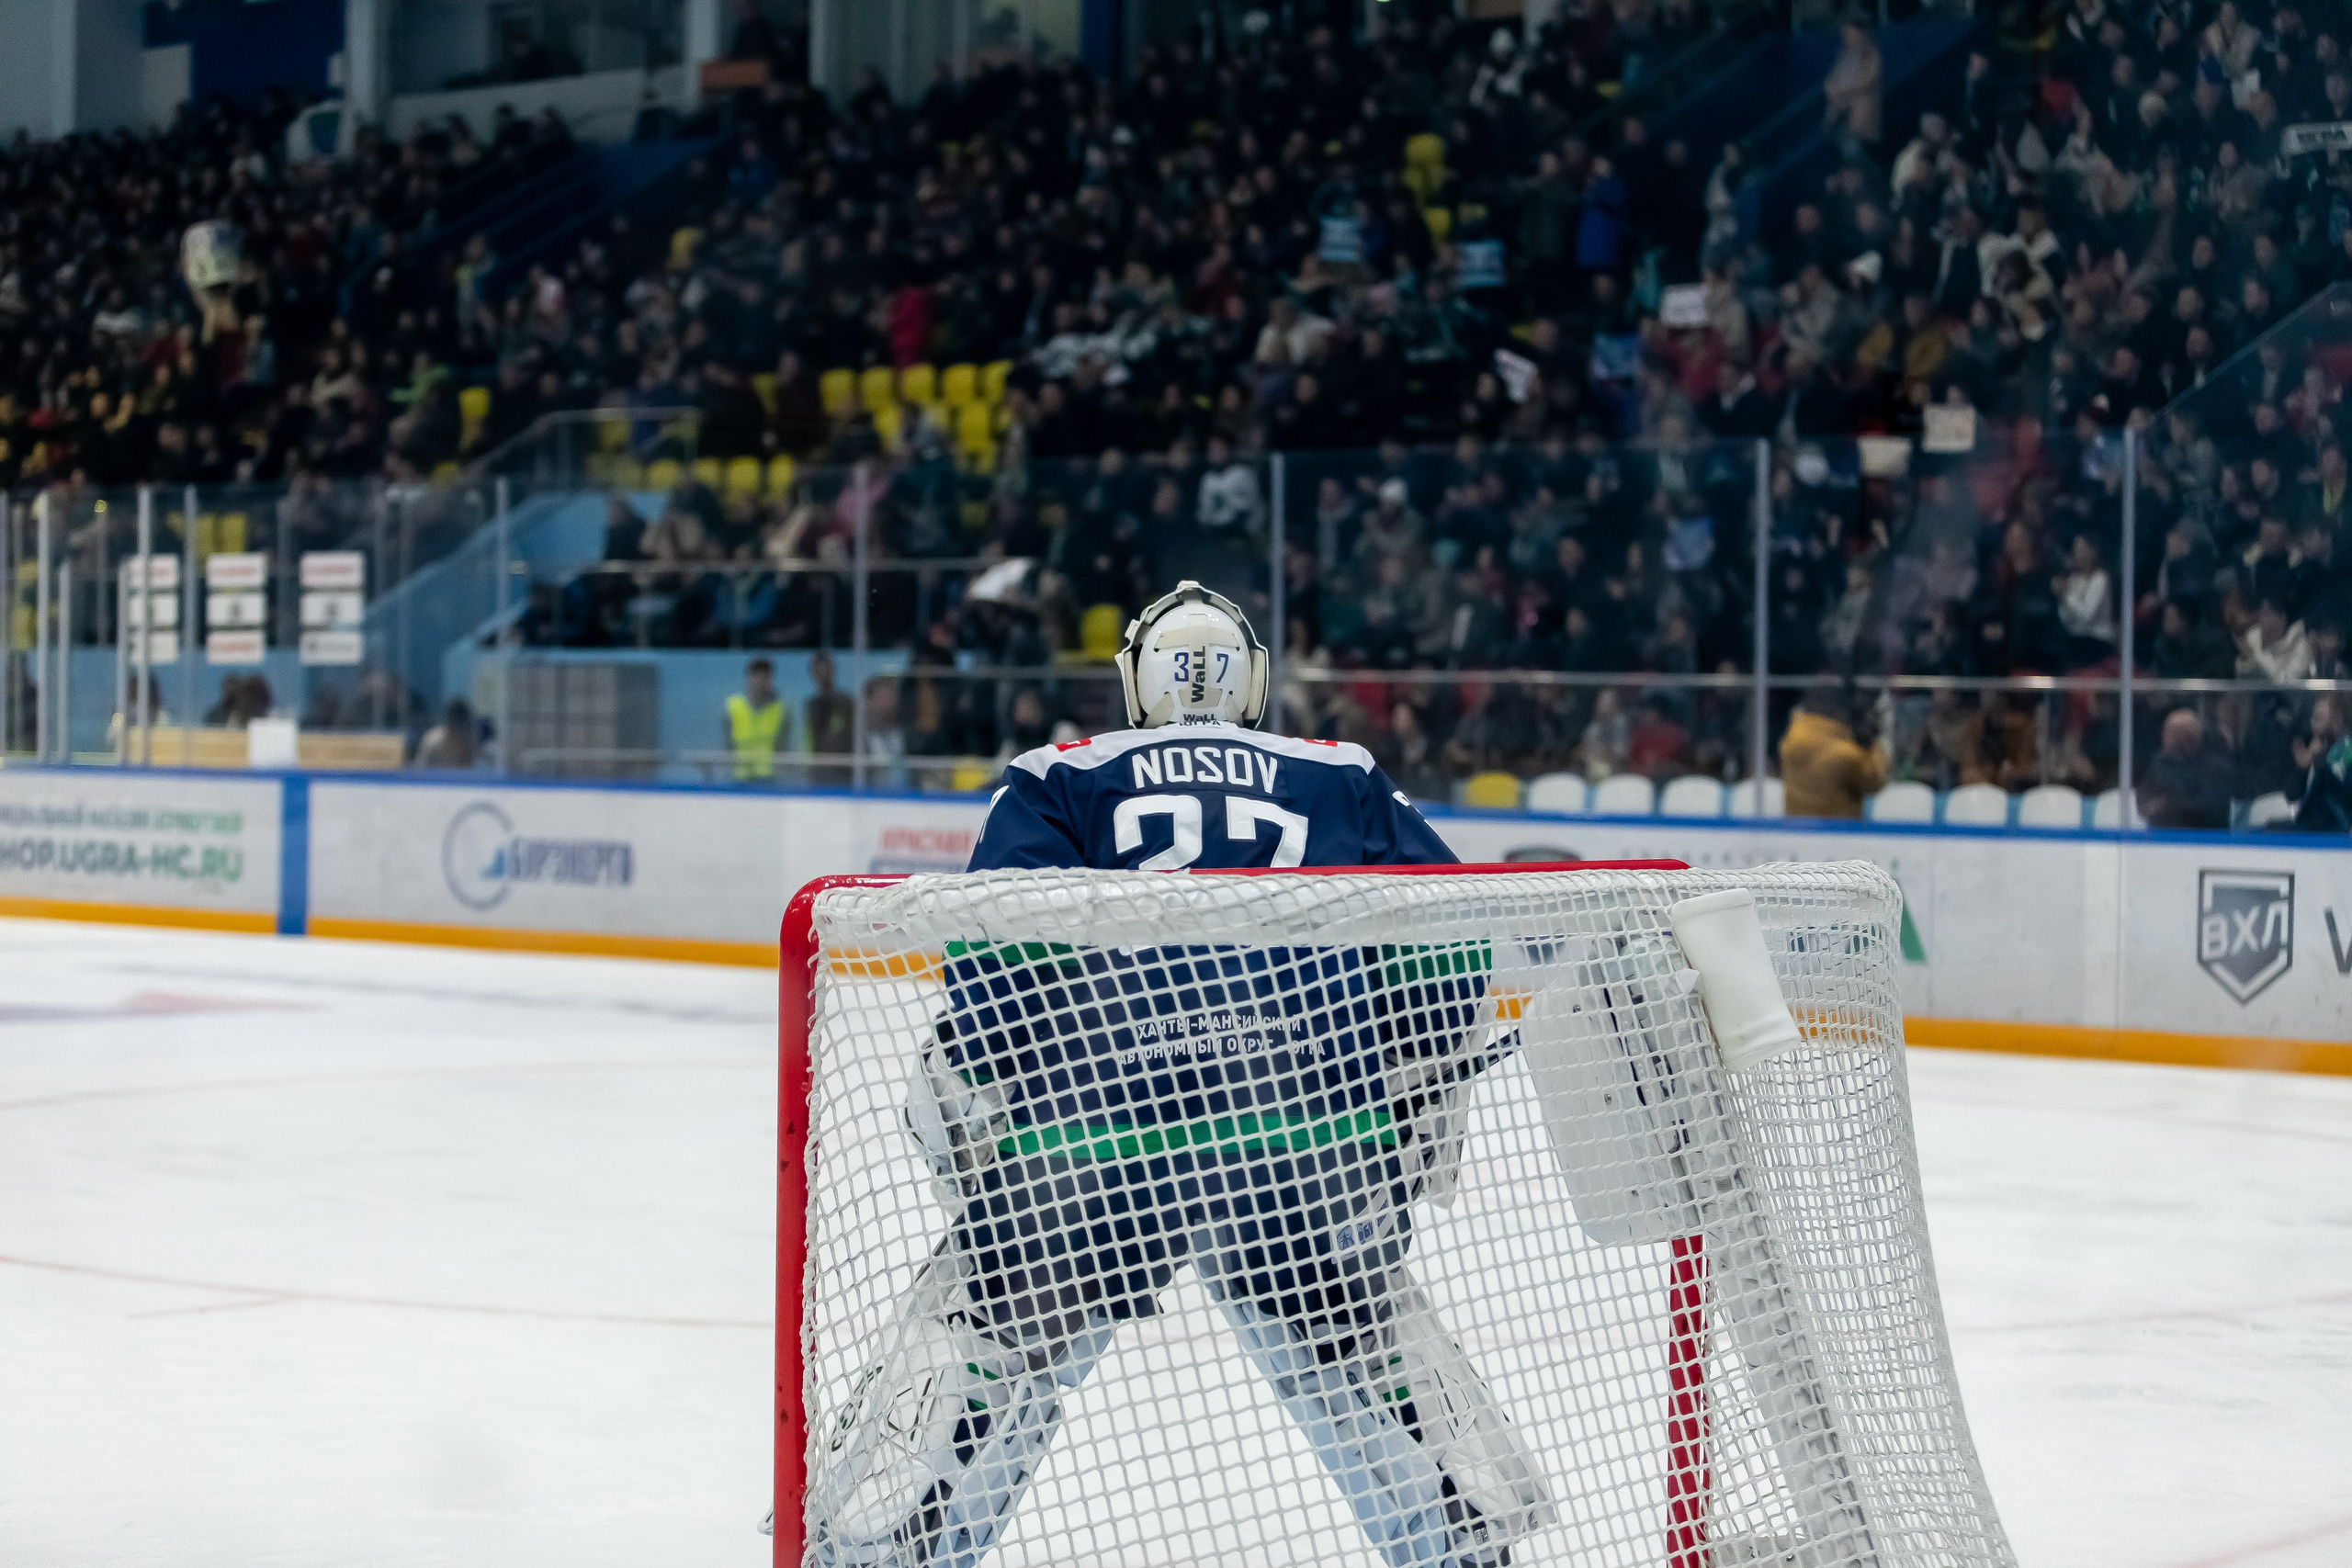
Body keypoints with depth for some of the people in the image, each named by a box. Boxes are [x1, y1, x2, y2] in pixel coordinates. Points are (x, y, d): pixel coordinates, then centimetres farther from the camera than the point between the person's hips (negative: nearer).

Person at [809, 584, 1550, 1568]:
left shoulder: (1054, 783, 16)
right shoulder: (1348, 784, 21)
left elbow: (999, 941, 1)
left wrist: (962, 1091, 7)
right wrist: (1427, 1096, 23)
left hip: (1100, 1118, -2)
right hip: (1315, 1131, 2)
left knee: (985, 1328, 14)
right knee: (1354, 1335, 25)